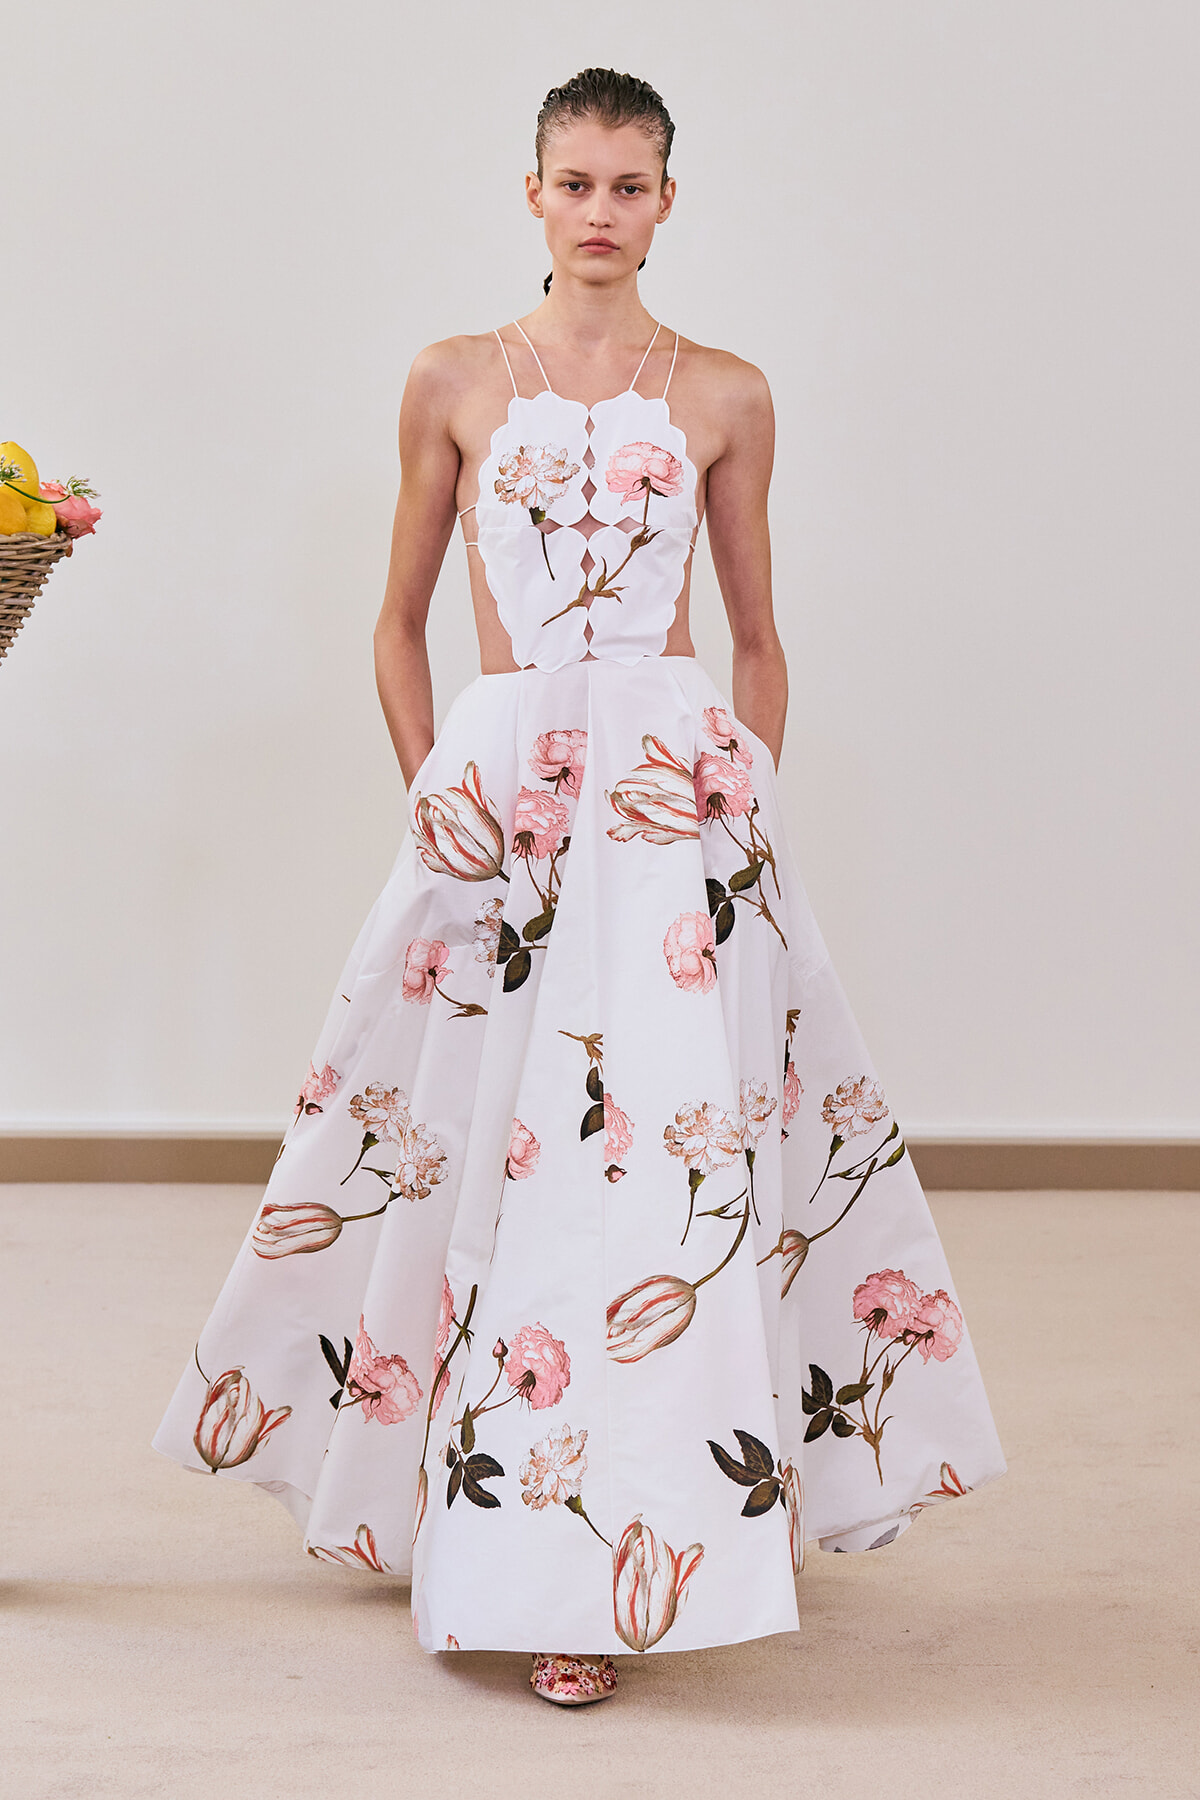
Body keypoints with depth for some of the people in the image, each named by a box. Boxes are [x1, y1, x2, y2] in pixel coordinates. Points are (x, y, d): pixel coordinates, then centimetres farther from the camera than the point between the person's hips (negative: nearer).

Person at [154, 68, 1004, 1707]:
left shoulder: (725, 395, 8)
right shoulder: (455, 383, 8)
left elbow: (758, 638, 13)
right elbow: (401, 621, 13)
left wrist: (751, 799, 3)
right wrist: (433, 788, 3)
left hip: (681, 793, 0)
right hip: (499, 788, 1)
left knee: (660, 1140, -6)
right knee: (479, 1139, 2)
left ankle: (599, 1575, 3)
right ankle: (495, 1519, 22)